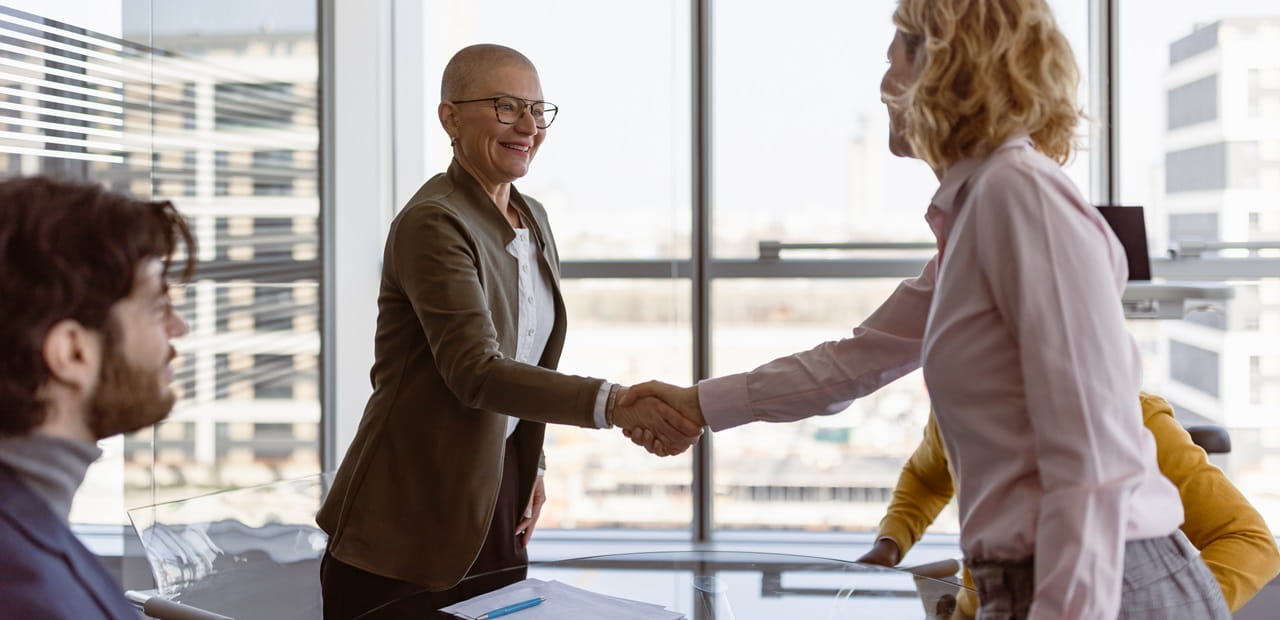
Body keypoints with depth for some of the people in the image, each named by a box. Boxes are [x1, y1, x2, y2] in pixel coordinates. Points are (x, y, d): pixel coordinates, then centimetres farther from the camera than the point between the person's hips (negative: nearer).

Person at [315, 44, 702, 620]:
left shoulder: (532, 218, 9)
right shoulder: (431, 224, -18)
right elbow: (476, 371, -29)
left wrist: (531, 469, 12)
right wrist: (613, 404, -39)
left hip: (498, 496, 8)